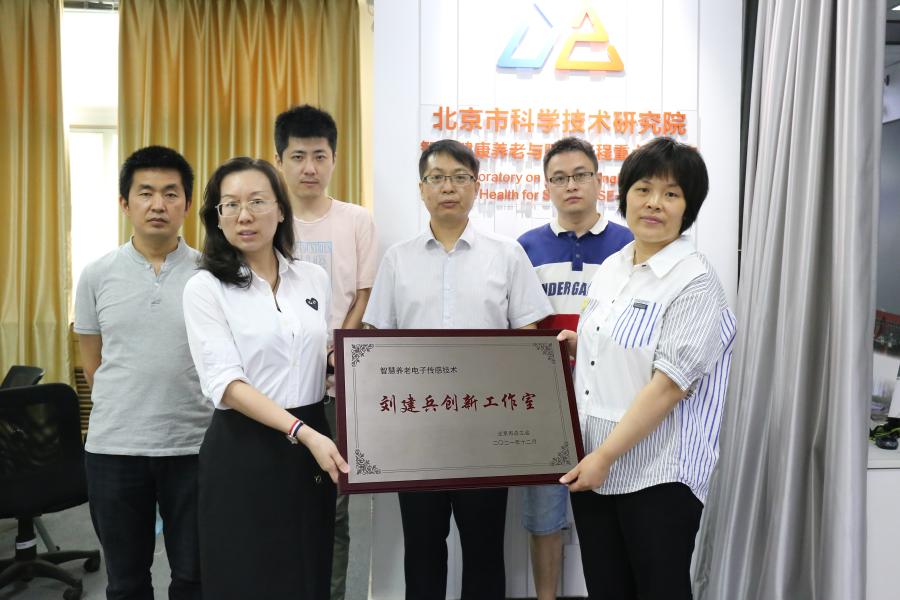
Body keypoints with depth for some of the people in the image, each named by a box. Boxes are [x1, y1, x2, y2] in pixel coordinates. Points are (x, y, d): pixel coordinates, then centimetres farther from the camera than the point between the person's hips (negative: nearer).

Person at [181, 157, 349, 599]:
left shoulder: (314, 278, 6)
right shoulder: (205, 288, -7)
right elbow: (227, 384, -16)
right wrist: (303, 433, -26)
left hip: (312, 445, 4)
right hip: (243, 453, -4)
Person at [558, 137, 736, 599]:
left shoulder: (696, 283, -12)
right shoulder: (611, 268, 10)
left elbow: (669, 385, -19)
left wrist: (605, 456, -18)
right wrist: (579, 344, 5)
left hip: (657, 477, -6)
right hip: (592, 469, 7)